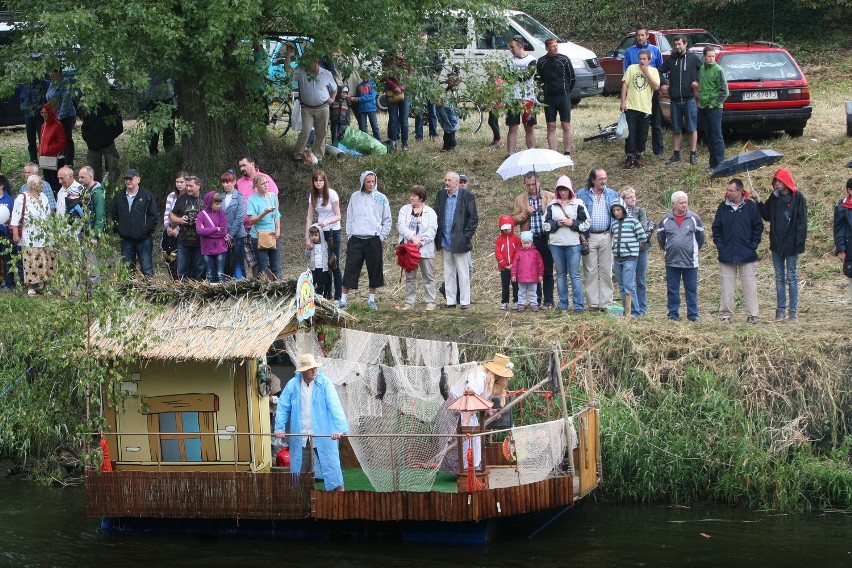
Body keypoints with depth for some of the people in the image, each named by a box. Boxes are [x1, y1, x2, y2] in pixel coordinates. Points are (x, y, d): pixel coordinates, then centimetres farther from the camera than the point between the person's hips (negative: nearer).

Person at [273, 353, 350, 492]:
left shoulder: (324, 383, -7)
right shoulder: (292, 385, 1)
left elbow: (334, 406, -15)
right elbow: (283, 407, 4)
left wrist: (340, 428, -26)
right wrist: (279, 428, -7)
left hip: (322, 435, -3)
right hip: (299, 436, 3)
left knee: (331, 465, -4)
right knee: (300, 469, 11)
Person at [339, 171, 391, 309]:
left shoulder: (381, 198, 4)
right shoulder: (355, 197, 7)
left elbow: (387, 220, 7)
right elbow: (349, 218, 10)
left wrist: (382, 237, -1)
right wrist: (349, 235, 1)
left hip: (374, 239, 0)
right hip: (355, 239, 0)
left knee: (375, 269, 5)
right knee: (351, 268, -2)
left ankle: (372, 299, 16)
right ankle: (343, 299, 1)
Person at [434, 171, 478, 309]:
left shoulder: (467, 196, -6)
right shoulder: (441, 195, 8)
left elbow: (473, 218, -5)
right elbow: (436, 215, 10)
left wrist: (467, 236, -10)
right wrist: (438, 237, 3)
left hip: (460, 242, -5)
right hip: (445, 241, 5)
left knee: (463, 273, 0)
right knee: (448, 272, 10)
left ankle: (464, 301, 5)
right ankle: (450, 300, 15)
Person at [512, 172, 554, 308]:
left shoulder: (550, 197, 6)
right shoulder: (520, 200, 11)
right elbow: (514, 220, 7)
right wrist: (525, 213, -7)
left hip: (546, 239, -2)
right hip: (530, 240, 2)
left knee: (548, 271, 1)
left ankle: (548, 300, 6)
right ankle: (536, 299, 13)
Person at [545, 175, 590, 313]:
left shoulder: (578, 204, 2)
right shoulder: (552, 205, 10)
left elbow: (587, 223, 1)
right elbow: (546, 224, 9)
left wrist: (573, 223, -12)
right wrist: (556, 224, -8)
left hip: (573, 244, -3)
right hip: (556, 244, 3)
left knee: (575, 274, -4)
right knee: (560, 274, 9)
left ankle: (578, 305, -2)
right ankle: (562, 303, 15)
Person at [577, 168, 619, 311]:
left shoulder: (612, 195, 11)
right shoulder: (582, 194, 5)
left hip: (606, 236, 2)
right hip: (588, 237, -1)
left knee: (606, 271, 2)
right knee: (590, 271, 0)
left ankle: (606, 303, 6)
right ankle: (593, 303, 5)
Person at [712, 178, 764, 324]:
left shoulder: (751, 206, -2)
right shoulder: (723, 207, 3)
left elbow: (758, 227, 3)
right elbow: (716, 228, 9)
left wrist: (753, 245, -3)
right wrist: (719, 245, -1)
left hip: (747, 256, -2)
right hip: (726, 255, 2)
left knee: (750, 285, -1)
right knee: (727, 286, 4)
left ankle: (752, 314, 4)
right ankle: (725, 314, 10)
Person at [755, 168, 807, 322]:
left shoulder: (797, 197, -8)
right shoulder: (774, 198, 8)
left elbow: (802, 221, -10)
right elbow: (767, 215, 10)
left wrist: (799, 242, -15)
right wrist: (759, 202, -2)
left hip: (791, 245, -5)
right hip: (776, 245, 5)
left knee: (792, 277, 1)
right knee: (779, 278, 8)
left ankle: (793, 310, 5)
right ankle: (780, 309, 12)